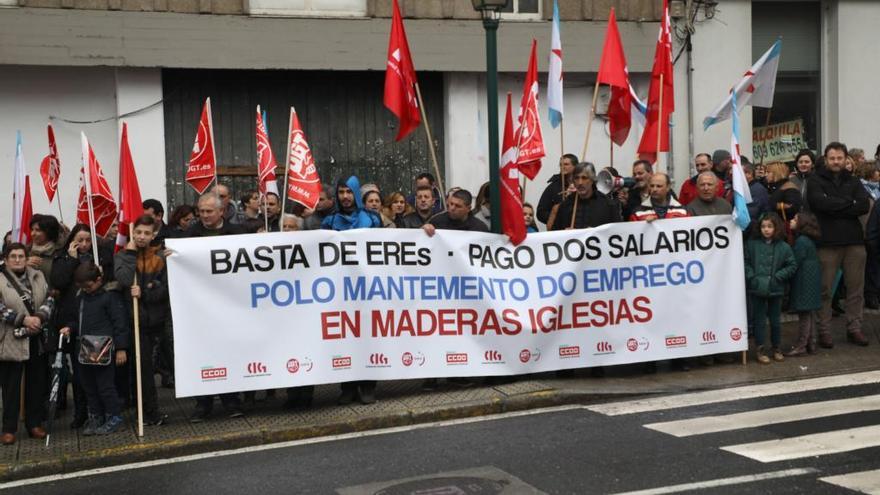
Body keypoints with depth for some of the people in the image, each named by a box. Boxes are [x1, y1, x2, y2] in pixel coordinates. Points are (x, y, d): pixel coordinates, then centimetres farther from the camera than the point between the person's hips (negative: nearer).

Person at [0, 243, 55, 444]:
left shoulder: (37, 276, 8)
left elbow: (49, 300, 4)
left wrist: (39, 317, -14)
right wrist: (24, 319, -19)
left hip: (38, 340, 4)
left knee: (37, 384, 10)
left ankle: (34, 424, 21)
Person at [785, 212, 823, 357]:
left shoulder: (801, 241, -18)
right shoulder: (808, 240, 12)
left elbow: (795, 264, -18)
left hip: (804, 283, -10)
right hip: (810, 281, 10)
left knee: (804, 313, -5)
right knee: (809, 313, 13)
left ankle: (801, 345, -1)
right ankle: (811, 344, 20)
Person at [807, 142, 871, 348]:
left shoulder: (853, 181, 14)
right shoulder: (815, 180, 3)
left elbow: (864, 206, -2)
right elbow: (821, 203, -16)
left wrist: (835, 207, -10)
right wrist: (849, 203, -6)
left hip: (854, 240, 4)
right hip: (827, 242, -4)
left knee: (856, 288, 7)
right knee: (825, 290, 0)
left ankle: (854, 328, 17)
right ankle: (824, 331, 8)